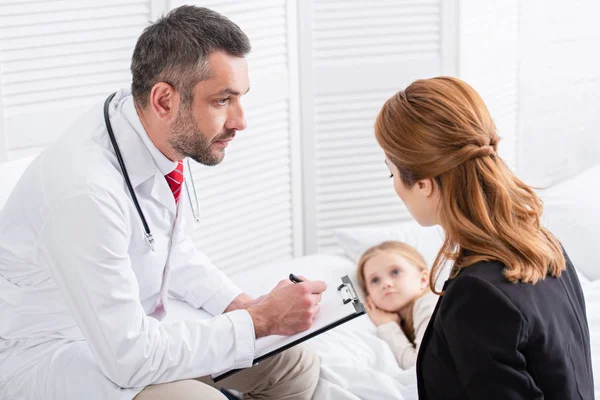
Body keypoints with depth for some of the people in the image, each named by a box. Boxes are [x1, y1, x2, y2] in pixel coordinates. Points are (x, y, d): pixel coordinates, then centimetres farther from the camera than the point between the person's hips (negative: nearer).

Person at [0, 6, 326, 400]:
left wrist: (242, 305, -4)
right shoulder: (85, 189, -33)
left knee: (296, 364, 2)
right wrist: (259, 320, -22)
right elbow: (128, 356, -28)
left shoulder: (159, 139, -8)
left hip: (132, 325, 8)